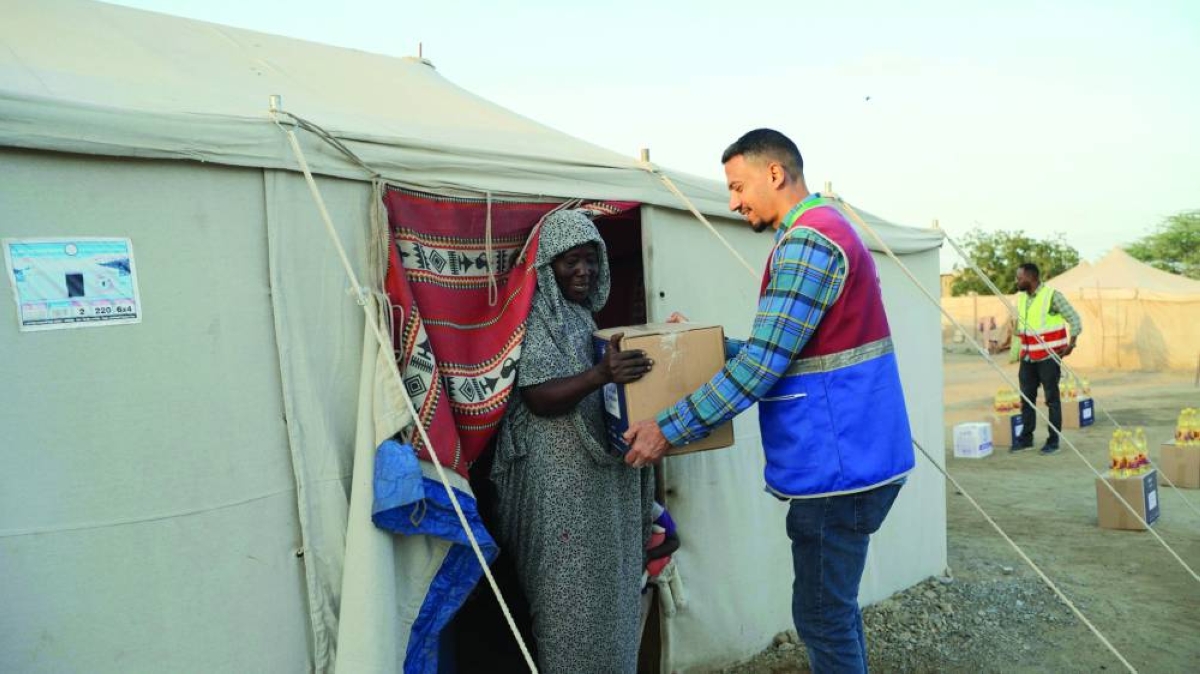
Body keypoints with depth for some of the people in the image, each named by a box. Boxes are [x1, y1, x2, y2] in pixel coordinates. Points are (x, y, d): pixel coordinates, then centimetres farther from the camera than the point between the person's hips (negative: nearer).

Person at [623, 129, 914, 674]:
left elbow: (762, 364, -22)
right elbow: (785, 350, 18)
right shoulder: (825, 229, 16)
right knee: (833, 607, 20)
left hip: (838, 462, -10)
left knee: (821, 616, 2)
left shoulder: (807, 241, -17)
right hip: (846, 457, 10)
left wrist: (669, 428, -17)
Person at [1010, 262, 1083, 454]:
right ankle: (1026, 438, 18)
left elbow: (1074, 319, -8)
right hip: (1027, 357, 6)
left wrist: (1071, 343, -18)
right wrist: (1014, 355, 17)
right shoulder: (1021, 298, 10)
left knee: (1052, 398, 1)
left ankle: (1053, 441, 9)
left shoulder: (1052, 295, -10)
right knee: (1026, 397, 9)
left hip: (1048, 357, -6)